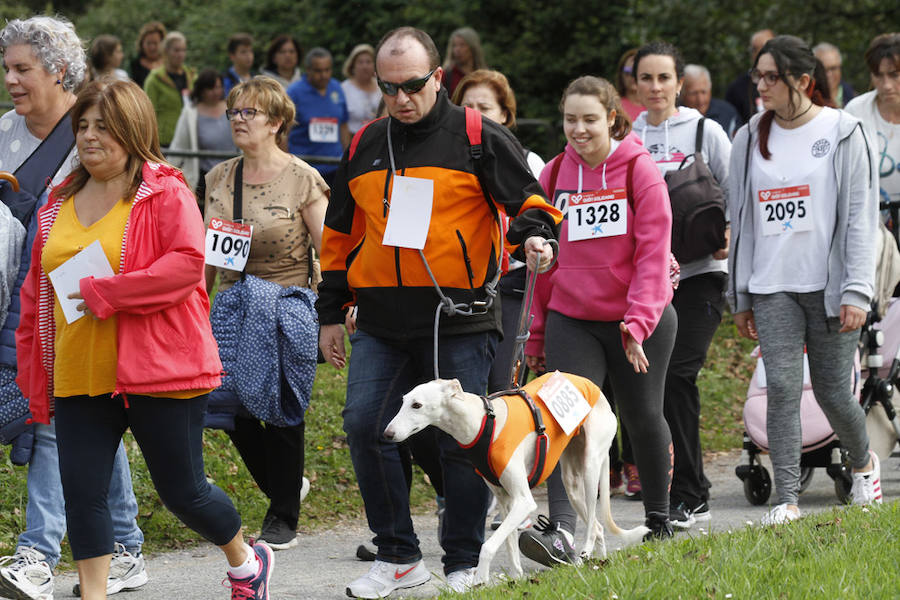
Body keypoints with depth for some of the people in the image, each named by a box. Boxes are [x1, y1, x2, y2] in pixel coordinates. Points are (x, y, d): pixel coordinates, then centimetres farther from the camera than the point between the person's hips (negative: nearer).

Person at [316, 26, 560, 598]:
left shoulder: (480, 139, -1)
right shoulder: (365, 147, 13)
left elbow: (527, 199, 1)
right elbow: (341, 234, 21)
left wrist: (534, 233, -23)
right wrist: (331, 313, 20)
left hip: (459, 320, -4)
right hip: (381, 325, 4)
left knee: (462, 441, 1)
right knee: (365, 426, -7)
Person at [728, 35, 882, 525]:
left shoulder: (842, 132, -1)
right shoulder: (751, 139, 10)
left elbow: (861, 216, -4)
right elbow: (741, 221, 14)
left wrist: (856, 291, -11)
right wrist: (739, 296, 12)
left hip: (827, 284, -3)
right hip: (771, 287, 3)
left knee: (832, 391, 3)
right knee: (781, 388, -9)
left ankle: (863, 462, 33)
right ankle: (786, 499, -10)